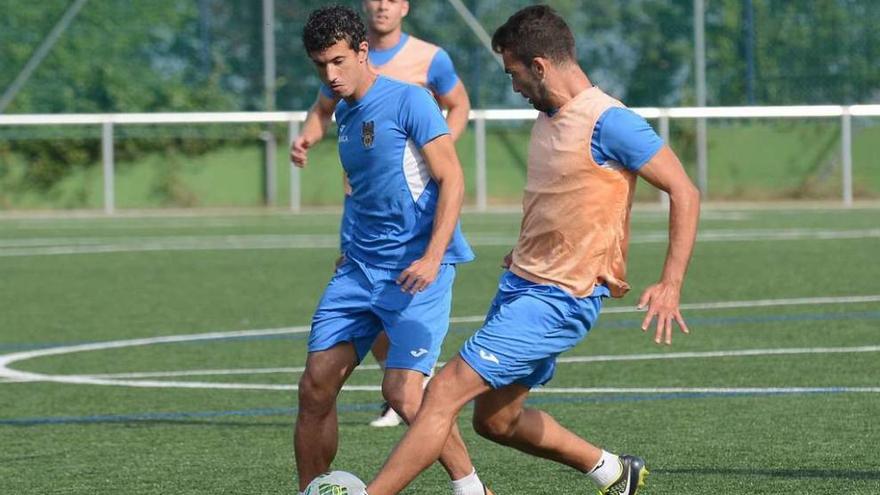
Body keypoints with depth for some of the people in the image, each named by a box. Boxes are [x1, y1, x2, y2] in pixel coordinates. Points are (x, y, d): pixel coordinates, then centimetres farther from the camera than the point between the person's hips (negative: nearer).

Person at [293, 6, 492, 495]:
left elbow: (452, 181, -14)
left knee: (404, 391, -17)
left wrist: (432, 257, -23)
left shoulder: (408, 101, -10)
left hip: (415, 270, -8)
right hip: (361, 268, 8)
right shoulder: (345, 113, 14)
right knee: (316, 386, -1)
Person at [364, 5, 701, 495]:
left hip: (559, 301, -10)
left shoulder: (608, 122, -17)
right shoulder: (548, 118, 10)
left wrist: (671, 285, -23)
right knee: (496, 419, 17)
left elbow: (684, 192, -17)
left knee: (444, 392, -15)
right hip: (519, 283, 10)